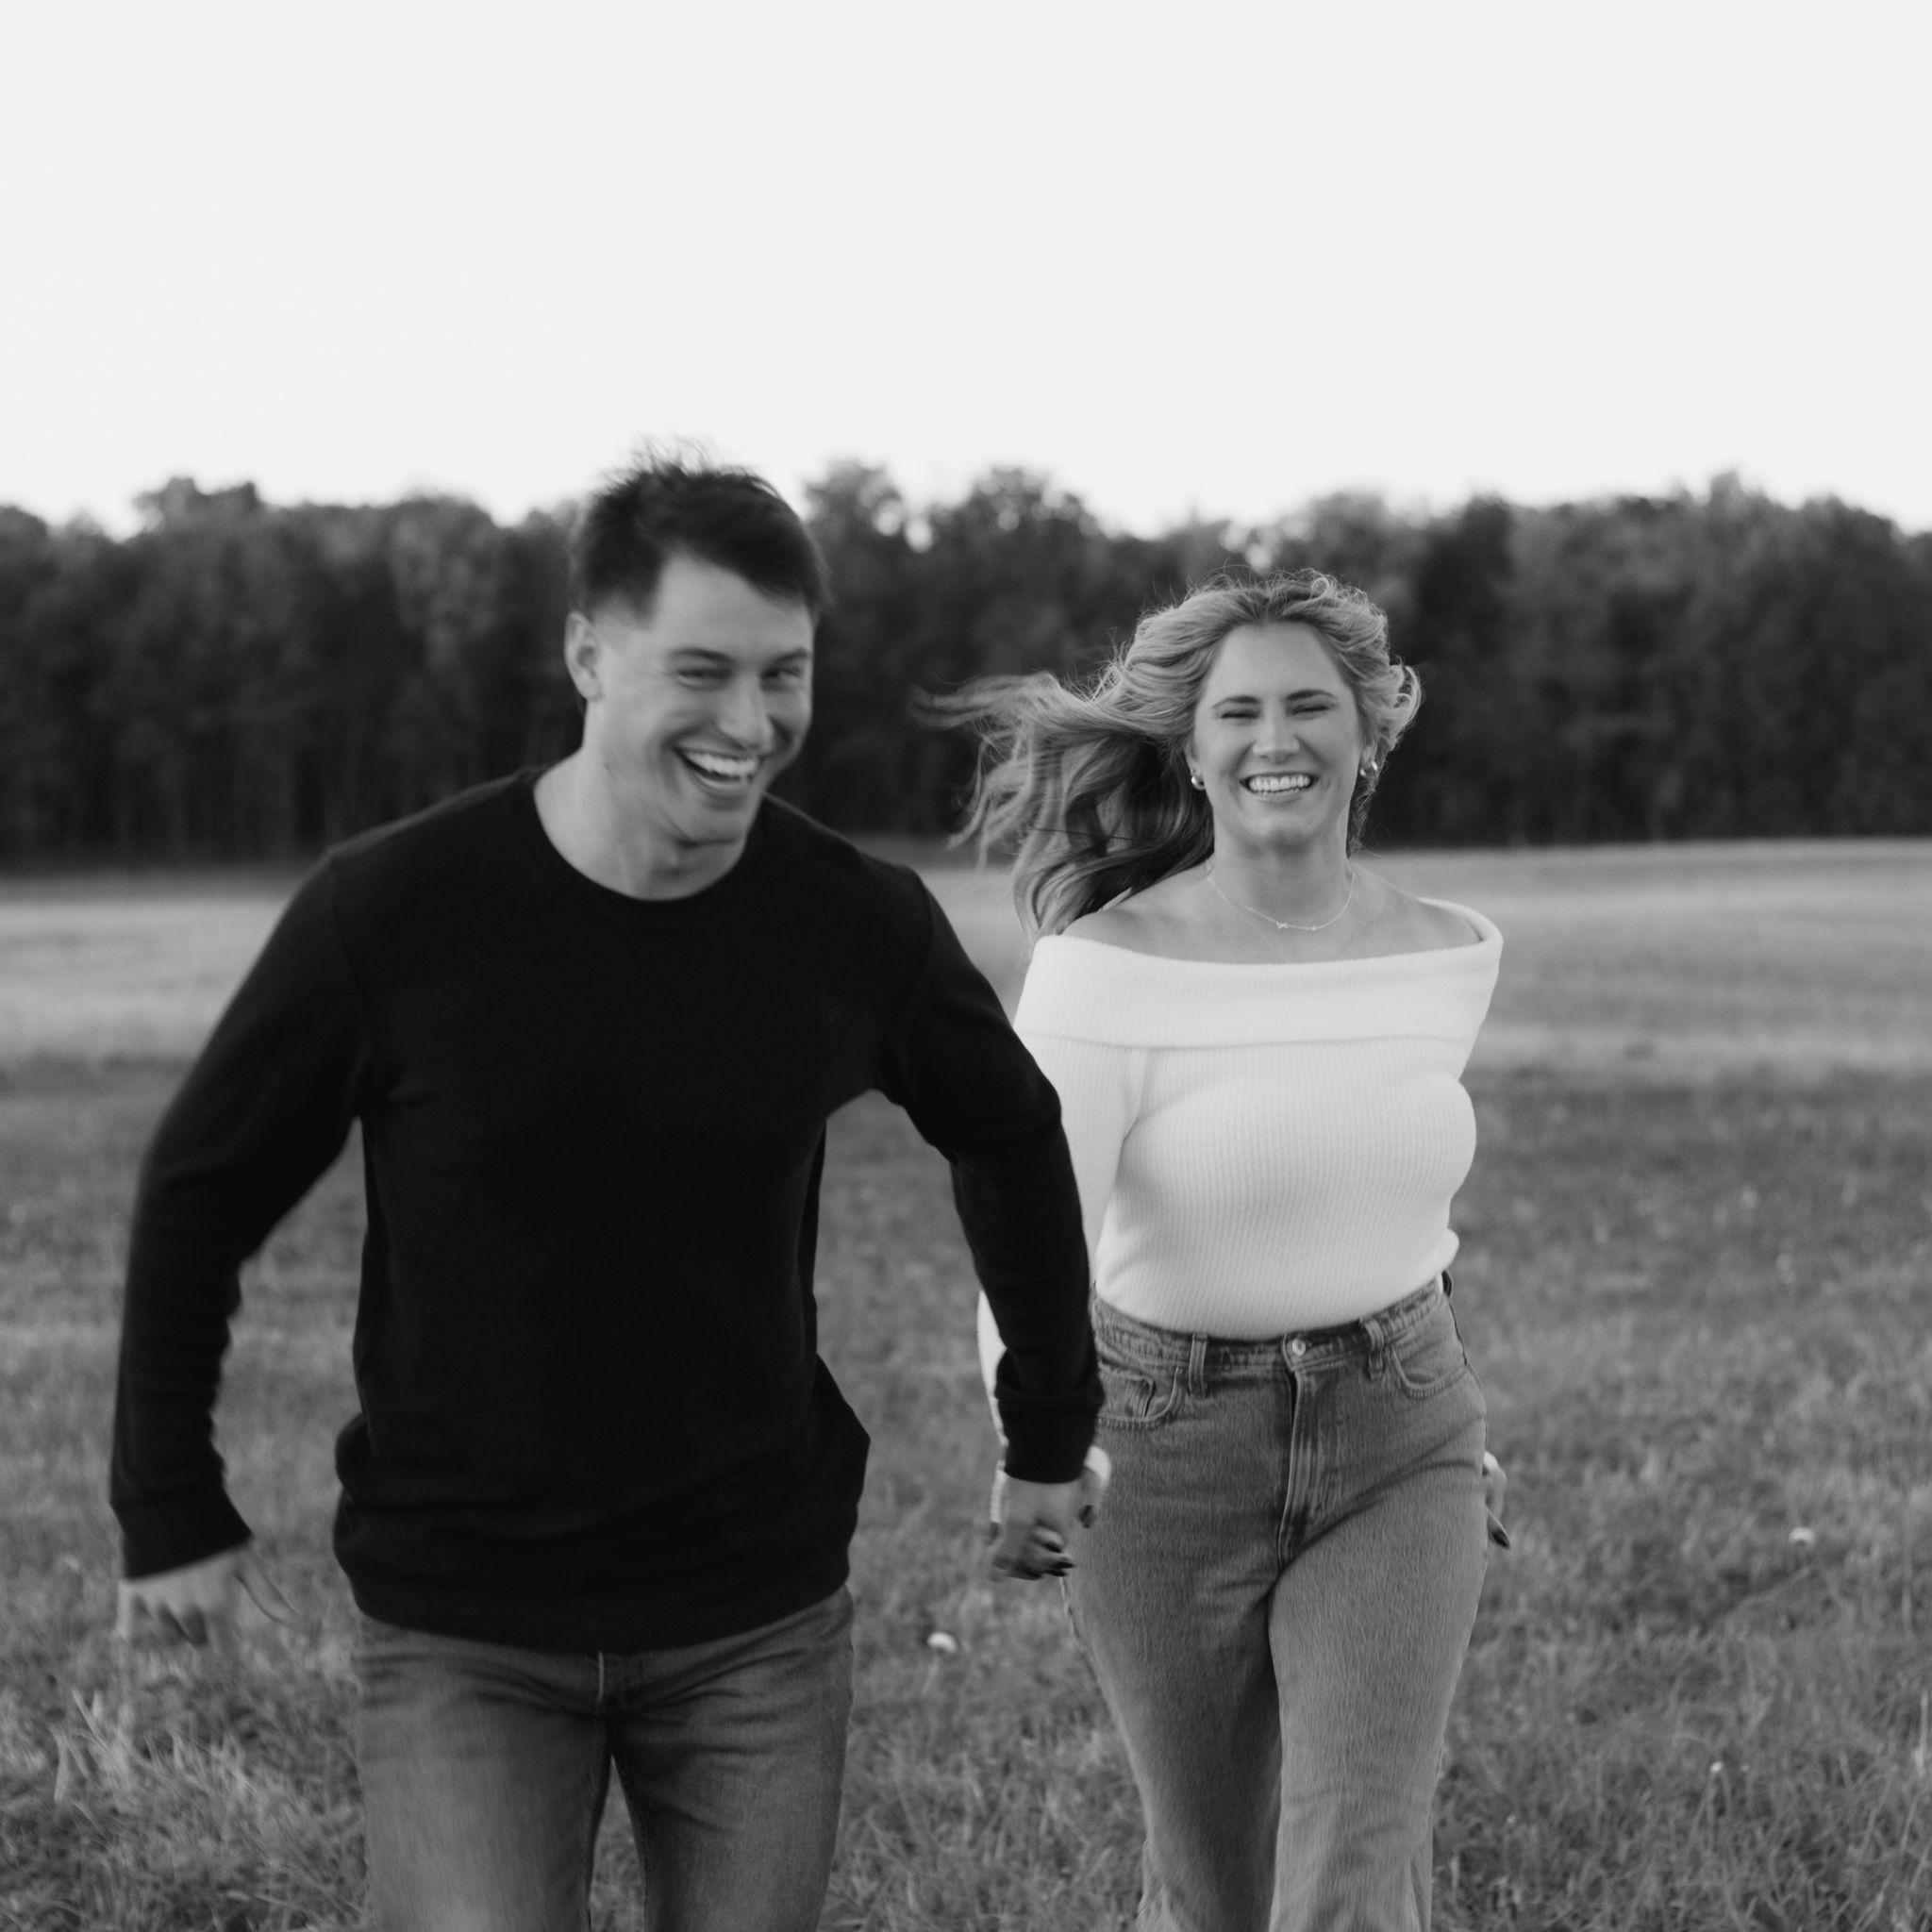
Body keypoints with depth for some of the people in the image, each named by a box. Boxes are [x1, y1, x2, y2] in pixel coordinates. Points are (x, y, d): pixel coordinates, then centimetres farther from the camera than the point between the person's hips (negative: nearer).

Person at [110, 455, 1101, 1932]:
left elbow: (1010, 1136, 11)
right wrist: (172, 1511, 2)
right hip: (460, 1638, -2)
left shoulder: (859, 924, -9)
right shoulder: (391, 911, -15)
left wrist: (1051, 1434, 16)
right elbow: (199, 1198, -1)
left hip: (761, 1625, 2)